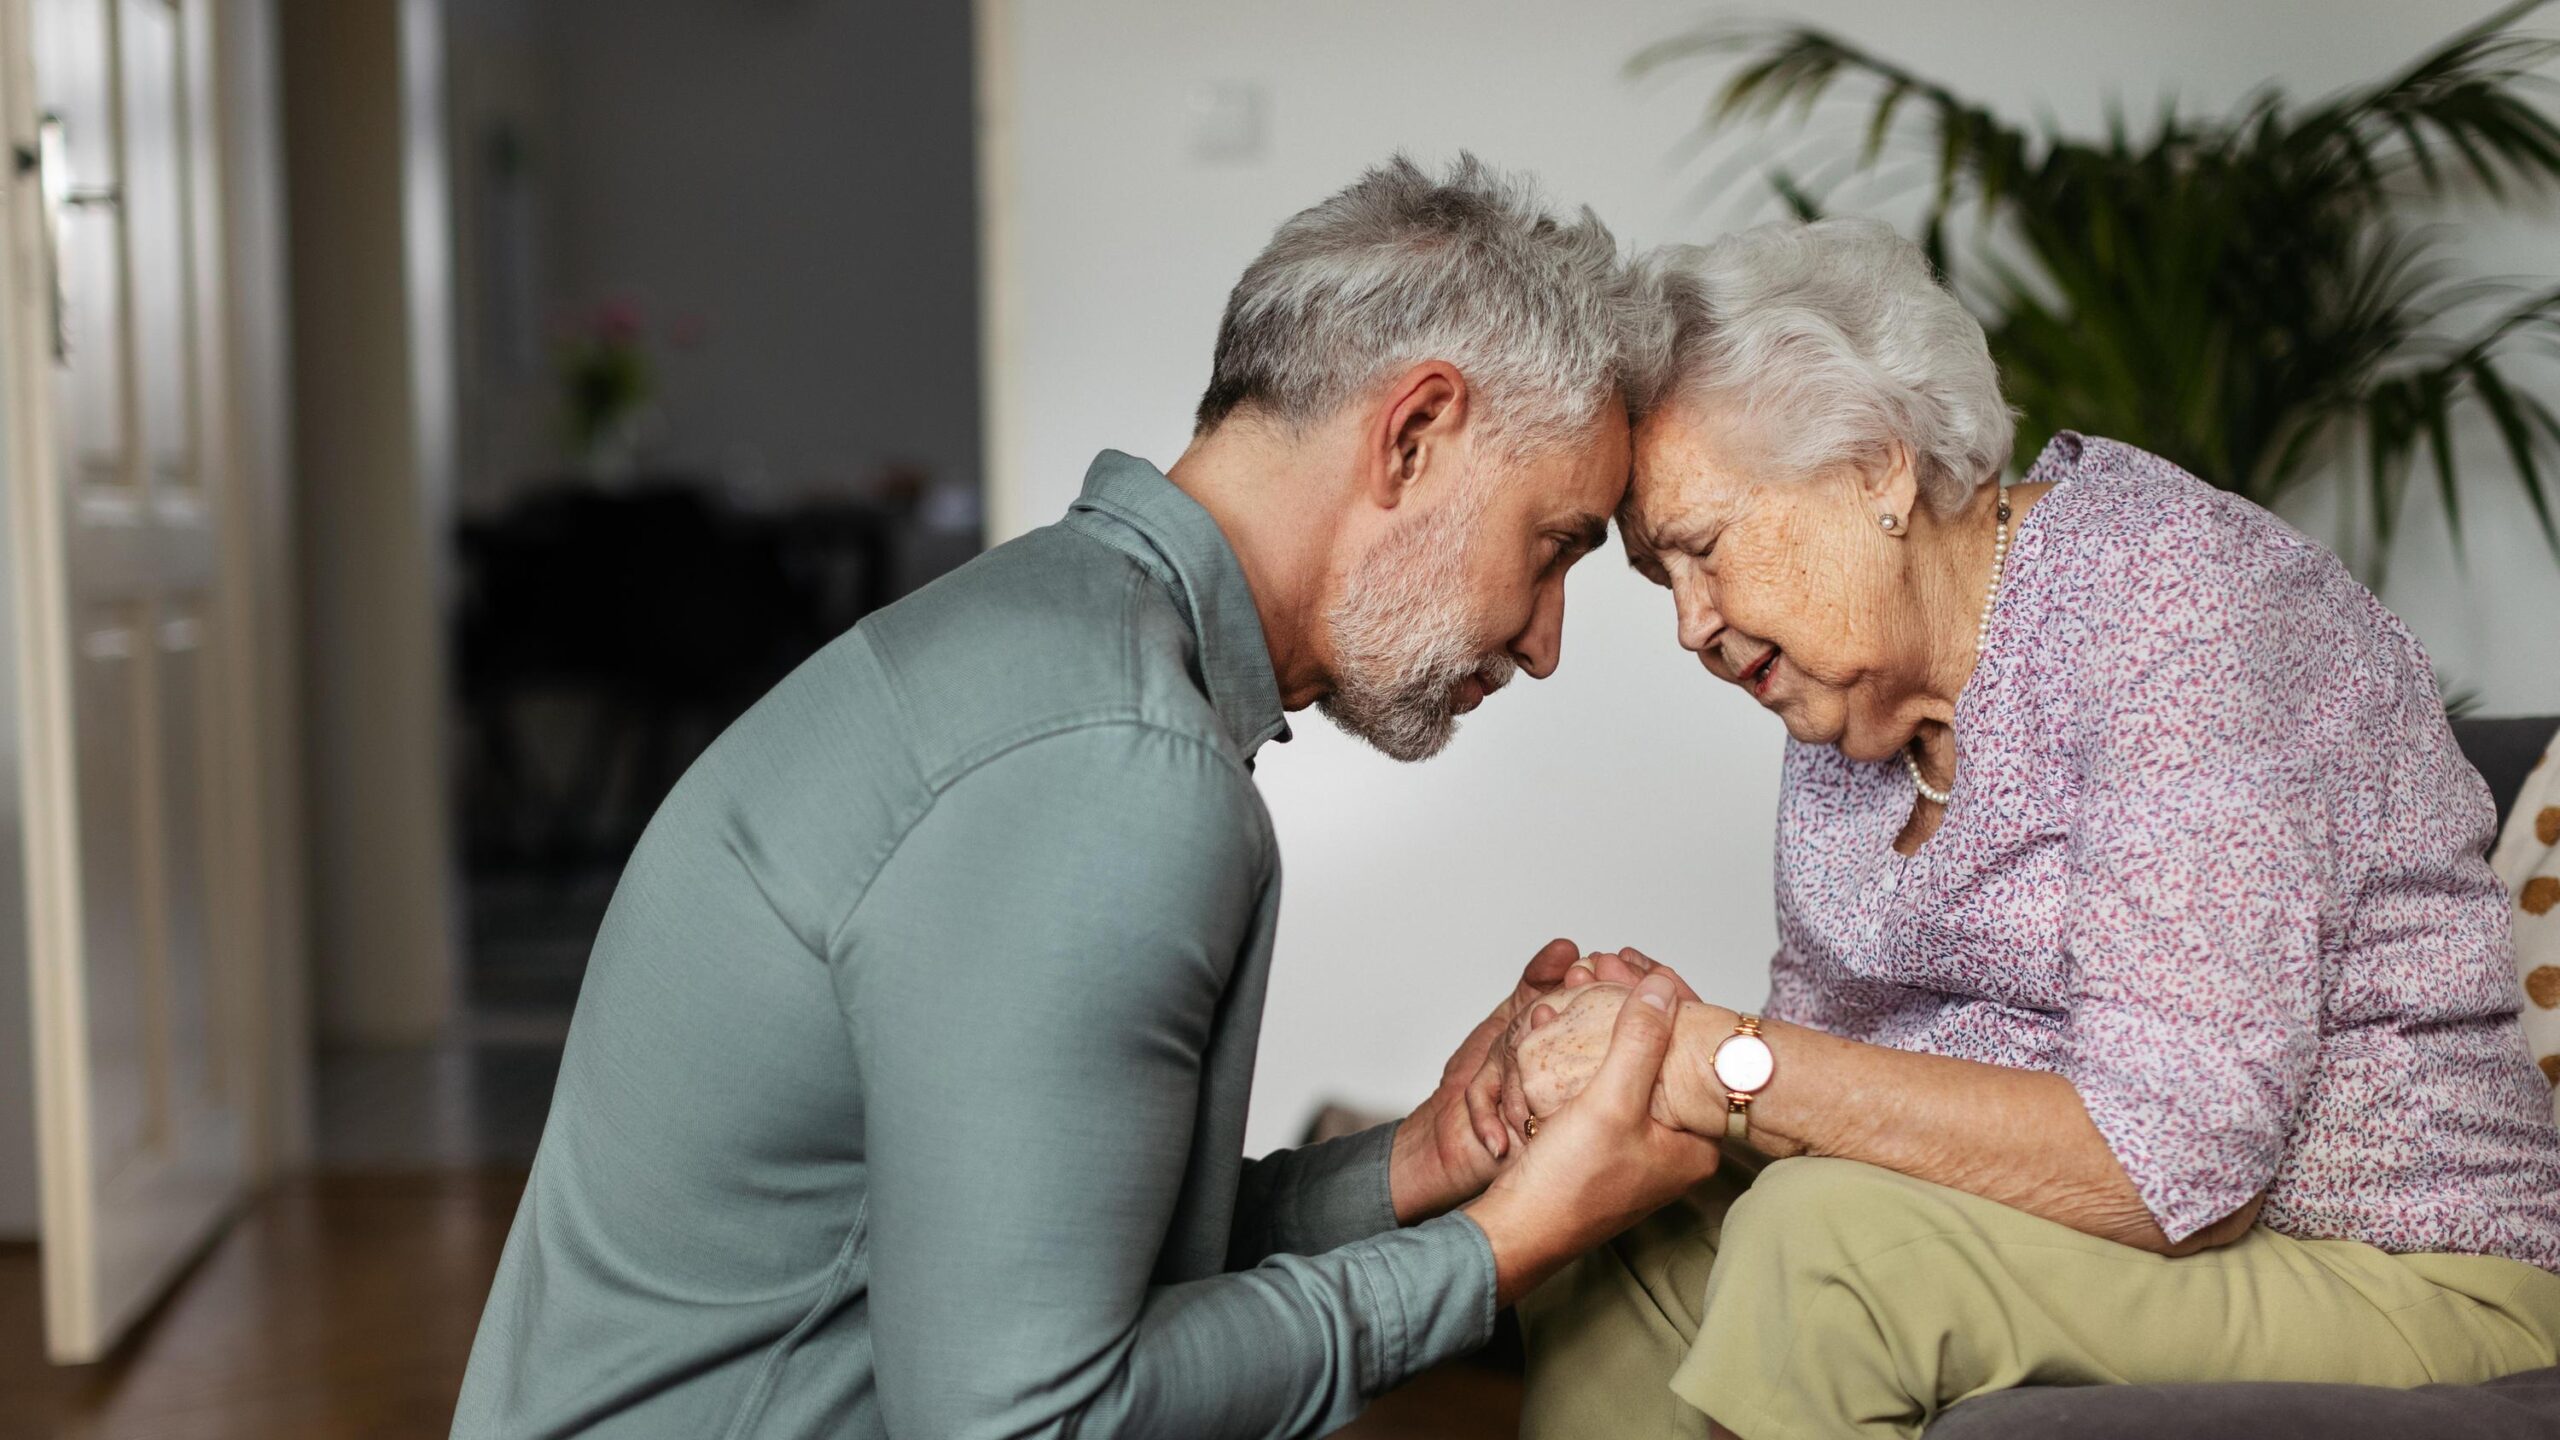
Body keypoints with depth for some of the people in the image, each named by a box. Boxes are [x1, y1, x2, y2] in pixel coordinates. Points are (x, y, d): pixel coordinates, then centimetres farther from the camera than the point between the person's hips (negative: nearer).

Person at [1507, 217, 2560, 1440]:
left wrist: (1724, 1066, -27)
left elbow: (2173, 1169, -29)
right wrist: (1664, 1044, -15)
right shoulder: (1851, 695, 6)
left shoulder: (2173, 609, -20)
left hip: (2383, 1282, -8)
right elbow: (1832, 1094, 7)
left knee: (1829, 1235, -27)